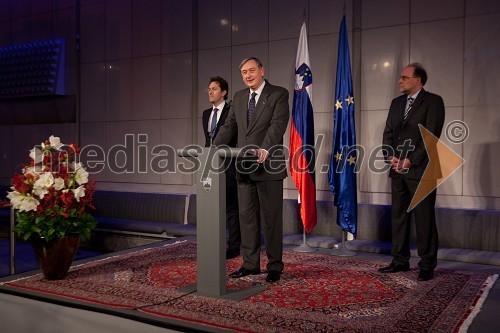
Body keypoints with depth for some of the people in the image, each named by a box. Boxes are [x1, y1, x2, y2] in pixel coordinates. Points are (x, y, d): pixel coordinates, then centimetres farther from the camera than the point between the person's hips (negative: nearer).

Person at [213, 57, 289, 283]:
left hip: (268, 166, -6)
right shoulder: (239, 97, 15)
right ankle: (250, 264, 20)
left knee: (271, 218, 2)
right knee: (247, 217, 9)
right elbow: (229, 127, 13)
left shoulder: (278, 94, -4)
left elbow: (278, 125, -17)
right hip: (244, 168, 6)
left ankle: (275, 266, 14)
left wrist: (264, 149, -33)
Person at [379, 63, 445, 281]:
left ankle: (427, 265, 8)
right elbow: (388, 133, 13)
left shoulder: (433, 101, -4)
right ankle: (400, 260, 20)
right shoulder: (396, 103, 16)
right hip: (398, 169, 6)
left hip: (420, 170, -6)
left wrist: (411, 160, -15)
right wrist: (391, 157, -3)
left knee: (424, 218, -1)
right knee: (398, 216, 10)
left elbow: (431, 135, -12)